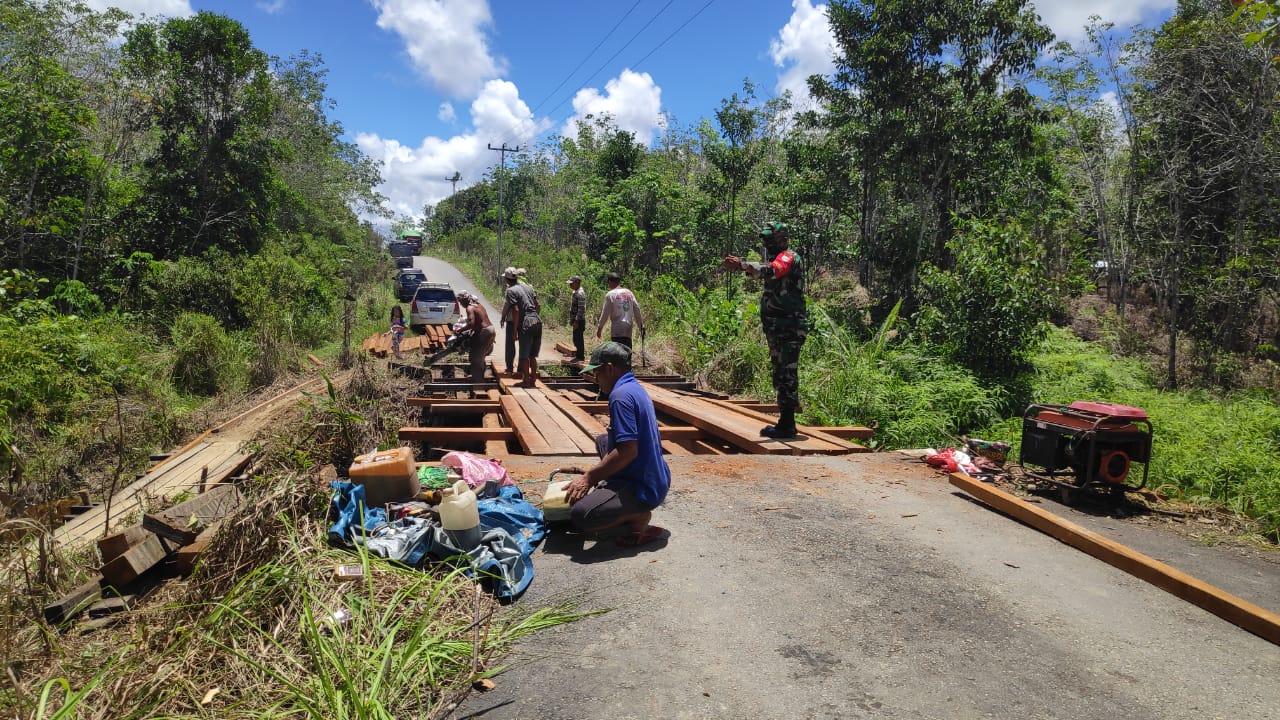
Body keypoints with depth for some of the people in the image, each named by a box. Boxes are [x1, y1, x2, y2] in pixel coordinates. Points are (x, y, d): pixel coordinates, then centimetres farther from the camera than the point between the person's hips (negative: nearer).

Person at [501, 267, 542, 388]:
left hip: (525, 324, -6)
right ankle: (533, 380, 18)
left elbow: (516, 310, -11)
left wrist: (515, 330, -9)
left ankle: (526, 381, 8)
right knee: (532, 355, 14)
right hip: (537, 321, 6)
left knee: (524, 355, 4)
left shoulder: (511, 290, -3)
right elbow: (538, 306, 15)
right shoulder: (528, 287, 16)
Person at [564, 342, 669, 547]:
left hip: (643, 488, -11)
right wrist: (593, 473, 24)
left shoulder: (621, 395, -19)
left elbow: (628, 451, -26)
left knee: (580, 515, -27)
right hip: (656, 478, 11)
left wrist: (589, 477, -16)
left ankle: (640, 516, -6)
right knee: (602, 441, 30)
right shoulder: (636, 388, 13)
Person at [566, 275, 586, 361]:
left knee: (578, 338, -4)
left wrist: (576, 321, -24)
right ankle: (579, 354, 26)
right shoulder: (575, 292, 14)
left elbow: (581, 309, -23)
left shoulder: (580, 293, -18)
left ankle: (580, 356, 3)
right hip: (576, 320, 10)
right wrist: (571, 319, 22)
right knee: (576, 338, 16)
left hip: (579, 321, -10)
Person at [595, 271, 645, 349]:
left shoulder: (610, 295, -3)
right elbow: (637, 311, 13)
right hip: (628, 328, 5)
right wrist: (641, 327, 18)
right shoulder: (629, 293, 13)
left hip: (617, 329, -5)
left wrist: (599, 328, 5)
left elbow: (605, 314, -4)